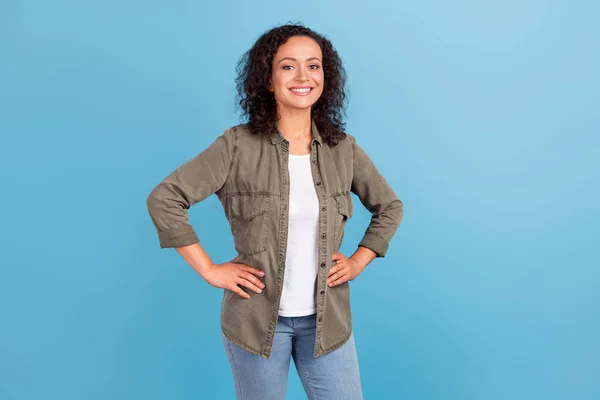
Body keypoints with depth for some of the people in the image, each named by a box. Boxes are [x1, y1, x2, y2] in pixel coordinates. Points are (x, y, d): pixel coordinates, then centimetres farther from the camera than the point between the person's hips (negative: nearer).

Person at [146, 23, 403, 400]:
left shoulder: (344, 149, 0)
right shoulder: (238, 145, -11)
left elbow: (390, 207, 14)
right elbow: (164, 199, -11)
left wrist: (358, 262, 3)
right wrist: (210, 270, -12)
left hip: (326, 319, 3)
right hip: (257, 318, -2)